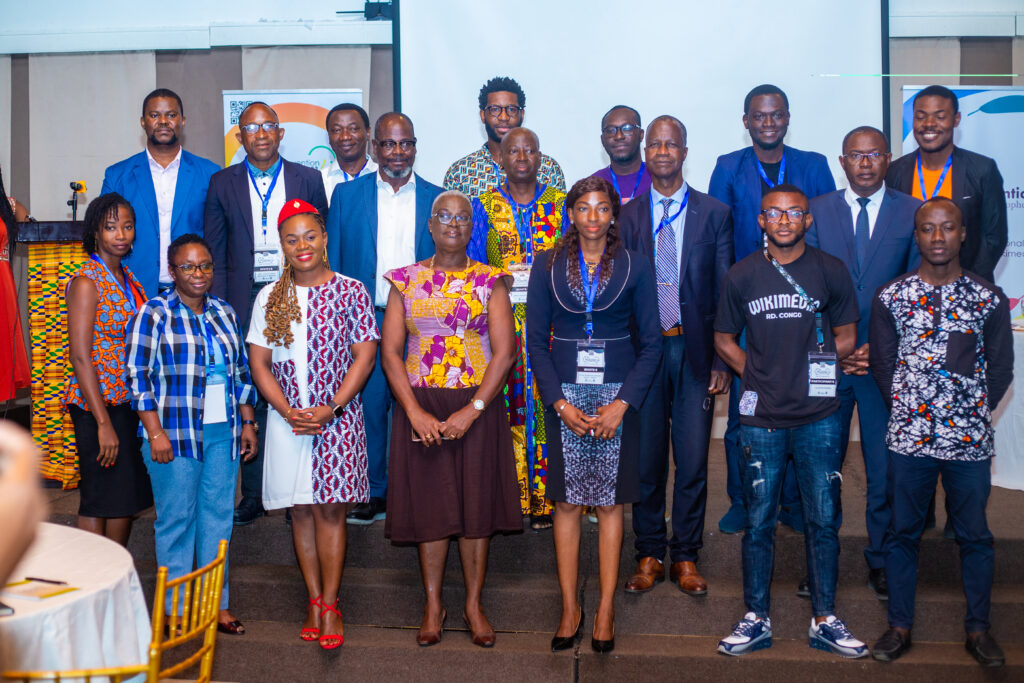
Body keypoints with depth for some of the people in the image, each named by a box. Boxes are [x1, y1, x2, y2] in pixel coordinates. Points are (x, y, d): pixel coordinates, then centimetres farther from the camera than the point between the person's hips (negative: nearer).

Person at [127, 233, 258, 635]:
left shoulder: (224, 313, 12)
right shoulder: (154, 314, -3)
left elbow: (241, 371, 17)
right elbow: (139, 375, -8)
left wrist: (248, 423, 12)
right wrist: (155, 432, -13)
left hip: (223, 432, 5)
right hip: (175, 433, -5)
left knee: (219, 515, 8)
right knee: (177, 519, 2)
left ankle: (216, 602, 19)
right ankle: (176, 609, 13)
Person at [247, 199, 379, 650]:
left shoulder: (350, 291, -1)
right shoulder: (269, 298, 6)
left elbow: (365, 356, -4)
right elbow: (259, 362, 5)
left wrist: (331, 408, -13)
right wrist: (287, 411, -9)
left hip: (338, 417, -3)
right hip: (287, 418, 3)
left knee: (329, 509, -2)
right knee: (301, 511, 8)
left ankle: (330, 605, 6)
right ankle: (314, 601, 18)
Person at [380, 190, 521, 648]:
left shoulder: (490, 282, 1)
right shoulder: (406, 280, 5)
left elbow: (504, 353, -6)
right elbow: (390, 352, 0)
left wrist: (471, 411, -15)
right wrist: (415, 412, -11)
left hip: (478, 407, -1)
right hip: (420, 408, 1)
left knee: (476, 504, 4)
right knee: (430, 504, 5)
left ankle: (474, 605, 18)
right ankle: (433, 605, 18)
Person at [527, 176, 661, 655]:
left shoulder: (634, 266, 2)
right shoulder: (548, 266, 4)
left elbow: (650, 344, 1)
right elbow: (535, 341, 3)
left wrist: (621, 404, -10)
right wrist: (561, 404, -8)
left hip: (617, 396, 0)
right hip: (563, 397, 1)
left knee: (610, 503, 4)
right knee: (566, 502, 4)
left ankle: (605, 610, 15)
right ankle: (570, 609, 15)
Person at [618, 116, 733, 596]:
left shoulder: (715, 214, 4)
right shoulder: (627, 217, 6)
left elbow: (724, 291, 3)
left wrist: (721, 359, -3)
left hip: (695, 350, 0)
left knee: (693, 460, 4)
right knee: (645, 457, 6)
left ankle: (686, 556, 19)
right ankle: (649, 554, 20)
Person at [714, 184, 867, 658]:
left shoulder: (831, 271, 3)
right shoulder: (741, 275, 5)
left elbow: (846, 338, 9)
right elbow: (724, 340, 12)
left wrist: (812, 369, 0)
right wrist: (762, 375, 1)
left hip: (819, 418, 0)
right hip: (761, 418, 0)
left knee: (823, 520, 6)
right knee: (759, 521, 6)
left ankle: (825, 621, 19)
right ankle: (756, 619, 18)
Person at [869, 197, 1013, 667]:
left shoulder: (989, 299, 1)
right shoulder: (891, 298, 0)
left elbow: (1000, 369, 7)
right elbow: (882, 365, 6)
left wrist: (973, 416, 2)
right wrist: (909, 414, 4)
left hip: (970, 440, 0)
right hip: (908, 438, 0)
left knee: (975, 535, 10)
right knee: (904, 532, 9)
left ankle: (978, 628, 25)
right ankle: (900, 625, 22)